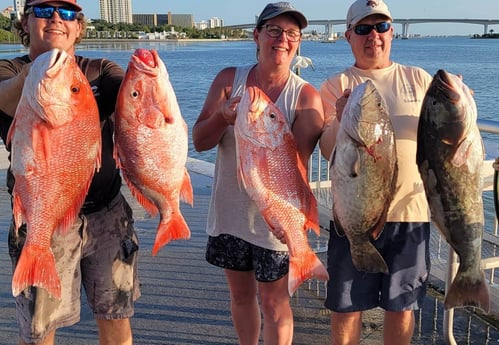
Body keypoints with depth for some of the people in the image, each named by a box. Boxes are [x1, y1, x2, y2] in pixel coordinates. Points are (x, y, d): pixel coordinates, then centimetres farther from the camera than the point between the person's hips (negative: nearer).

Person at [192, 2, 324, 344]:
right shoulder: (229, 79, -2)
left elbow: (297, 162, -20)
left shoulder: (306, 95, -12)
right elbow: (199, 141, -7)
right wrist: (224, 116, -25)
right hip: (230, 210, 4)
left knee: (273, 300, 10)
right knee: (241, 293, 21)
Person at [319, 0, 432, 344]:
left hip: (410, 211, 2)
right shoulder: (337, 85, 2)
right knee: (347, 306, 9)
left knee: (402, 305, 14)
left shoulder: (419, 79, 7)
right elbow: (327, 151, -7)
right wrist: (340, 120, -28)